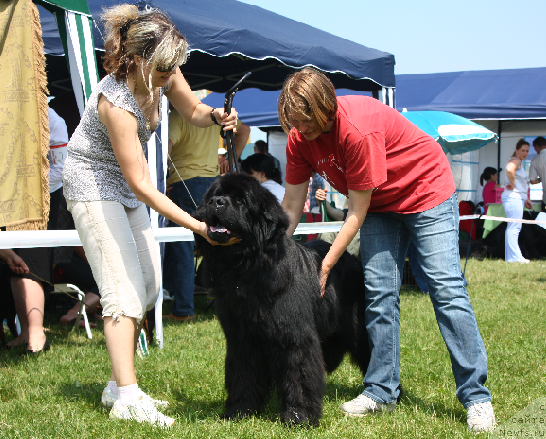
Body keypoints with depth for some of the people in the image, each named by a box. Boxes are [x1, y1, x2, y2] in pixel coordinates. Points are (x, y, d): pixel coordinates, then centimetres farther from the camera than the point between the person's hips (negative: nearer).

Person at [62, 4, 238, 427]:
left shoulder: (162, 73, -13)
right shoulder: (116, 101, -33)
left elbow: (192, 110, 7)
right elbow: (142, 185, -32)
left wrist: (214, 114, -18)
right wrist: (197, 225, -35)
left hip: (126, 185, 8)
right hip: (93, 183, -8)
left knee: (149, 284, 6)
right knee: (124, 288, -16)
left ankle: (119, 384, 14)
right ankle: (127, 398, -17)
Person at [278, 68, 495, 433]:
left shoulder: (358, 130, -33)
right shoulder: (299, 138, -11)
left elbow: (357, 212, -26)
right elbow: (291, 207, -3)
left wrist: (325, 267, -21)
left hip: (427, 191, -7)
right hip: (380, 203, 7)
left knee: (446, 289, -12)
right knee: (380, 294, -1)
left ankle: (477, 397, -11)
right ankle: (382, 391, 7)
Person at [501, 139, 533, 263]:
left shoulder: (520, 163, 24)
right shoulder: (515, 161, -8)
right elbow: (509, 170, -33)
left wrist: (526, 199, 26)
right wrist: (512, 184, -22)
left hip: (518, 198, 11)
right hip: (513, 197, -11)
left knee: (512, 228, 11)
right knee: (514, 227, -11)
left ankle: (510, 256, 14)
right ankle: (515, 257, -12)